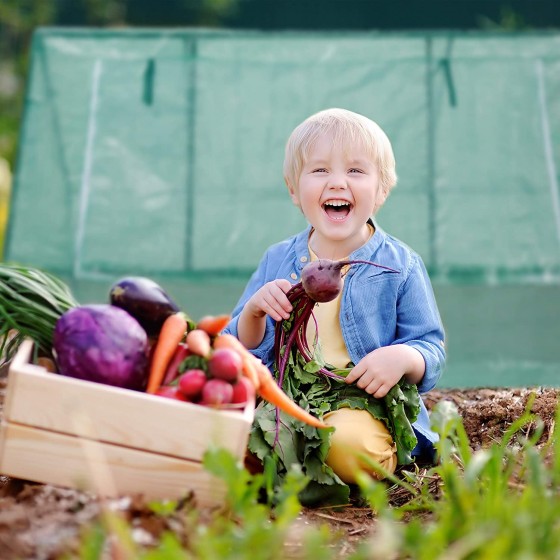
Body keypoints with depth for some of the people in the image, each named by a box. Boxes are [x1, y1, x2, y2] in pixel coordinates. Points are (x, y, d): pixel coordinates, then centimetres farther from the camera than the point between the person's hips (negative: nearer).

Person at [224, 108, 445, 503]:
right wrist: (253, 312, -10)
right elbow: (245, 350, 11)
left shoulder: (400, 265, 4)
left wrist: (403, 358, -18)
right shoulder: (277, 262, 13)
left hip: (367, 408, -2)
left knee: (348, 440, -37)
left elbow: (432, 352, 4)